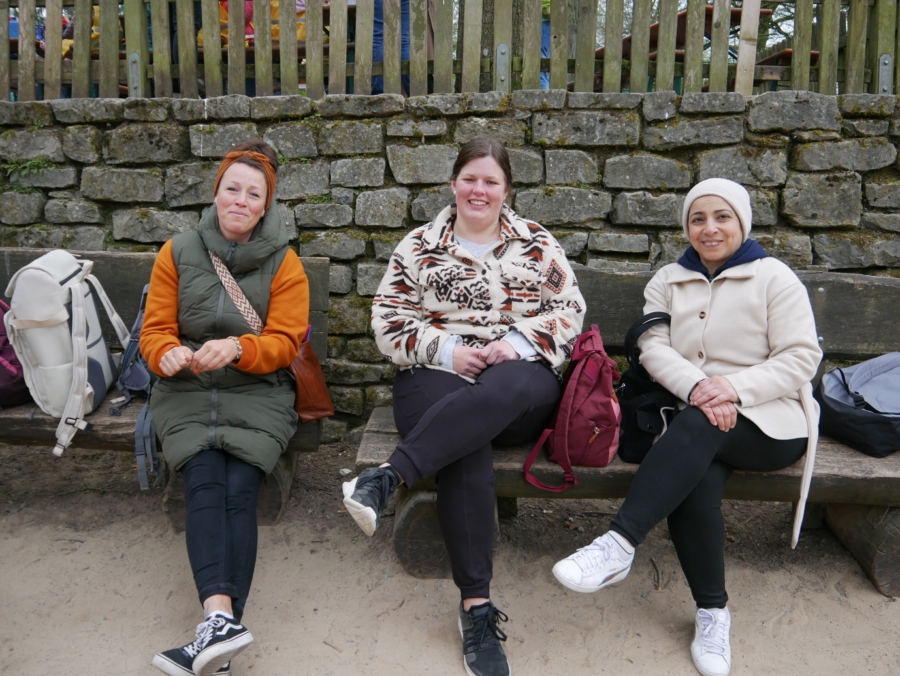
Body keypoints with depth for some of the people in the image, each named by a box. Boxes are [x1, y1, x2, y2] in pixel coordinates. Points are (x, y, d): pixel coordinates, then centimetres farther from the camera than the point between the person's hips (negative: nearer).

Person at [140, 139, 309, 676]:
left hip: (257, 393, -1)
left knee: (240, 488, -23)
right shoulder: (177, 254, 10)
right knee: (205, 481, -25)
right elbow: (155, 330, 7)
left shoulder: (284, 264, 5)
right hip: (185, 392, 1)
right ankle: (222, 617, -37)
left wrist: (237, 347, -23)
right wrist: (168, 354, -17)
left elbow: (285, 342, -3)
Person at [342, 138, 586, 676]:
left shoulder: (538, 244, 16)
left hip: (523, 384, 1)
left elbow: (570, 309, 10)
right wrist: (446, 351, -8)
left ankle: (390, 476, -42)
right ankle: (477, 606, -28)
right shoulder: (417, 247, 13)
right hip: (438, 378, 0)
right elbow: (389, 322, 7)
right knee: (467, 451, -33)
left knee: (505, 388, -39)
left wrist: (518, 342, -8)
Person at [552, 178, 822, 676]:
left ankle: (619, 544, -39)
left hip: (771, 421, -2)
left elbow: (800, 358, -4)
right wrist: (696, 386, -20)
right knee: (696, 482, -31)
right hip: (694, 414, 3)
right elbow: (654, 347, 0)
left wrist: (736, 386, -20)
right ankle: (712, 611, -15)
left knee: (697, 428, -36)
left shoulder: (774, 278, 6)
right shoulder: (668, 281, 16)